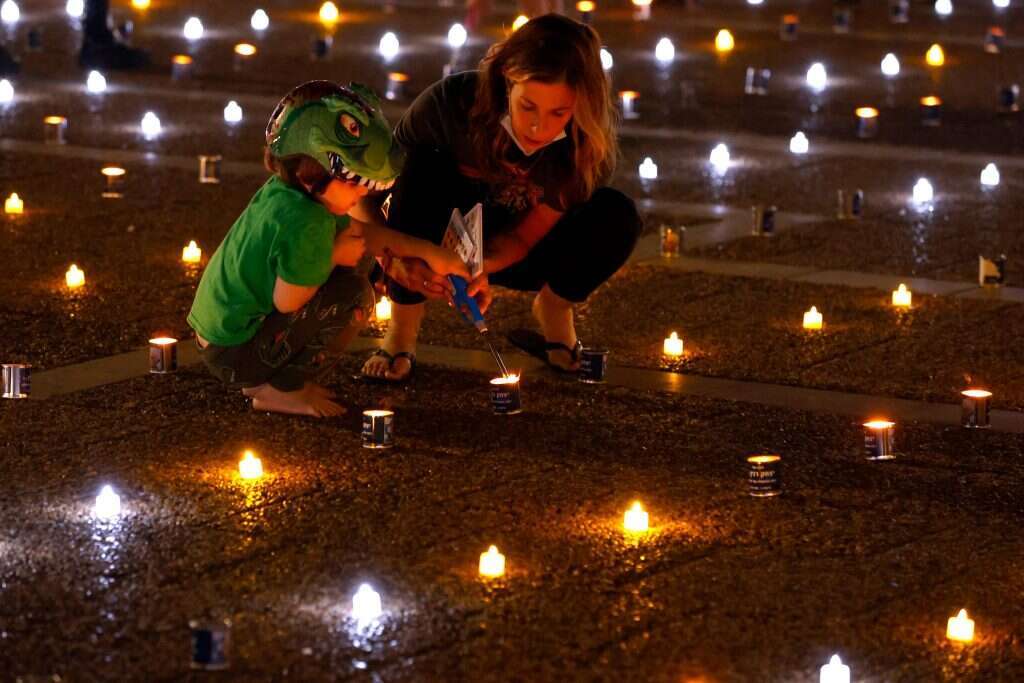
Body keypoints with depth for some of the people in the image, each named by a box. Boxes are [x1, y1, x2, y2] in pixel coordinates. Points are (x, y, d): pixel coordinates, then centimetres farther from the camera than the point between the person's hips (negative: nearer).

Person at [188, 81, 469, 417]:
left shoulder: (284, 191, 3)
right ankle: (281, 391, -5)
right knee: (355, 294, -17)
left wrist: (428, 251, 8)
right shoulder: (306, 225, -27)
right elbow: (287, 302, -26)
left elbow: (358, 231, 15)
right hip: (234, 358, -10)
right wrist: (334, 257, -12)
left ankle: (264, 381, 15)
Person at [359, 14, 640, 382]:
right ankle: (402, 328, -19)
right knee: (425, 168, -34)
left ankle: (554, 309, 2)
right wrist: (393, 256, -40)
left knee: (618, 217, -27)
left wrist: (477, 265, -40)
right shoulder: (453, 102, -32)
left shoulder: (589, 146, -27)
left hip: (510, 255, 1)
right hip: (439, 241, -1)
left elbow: (525, 236, -18)